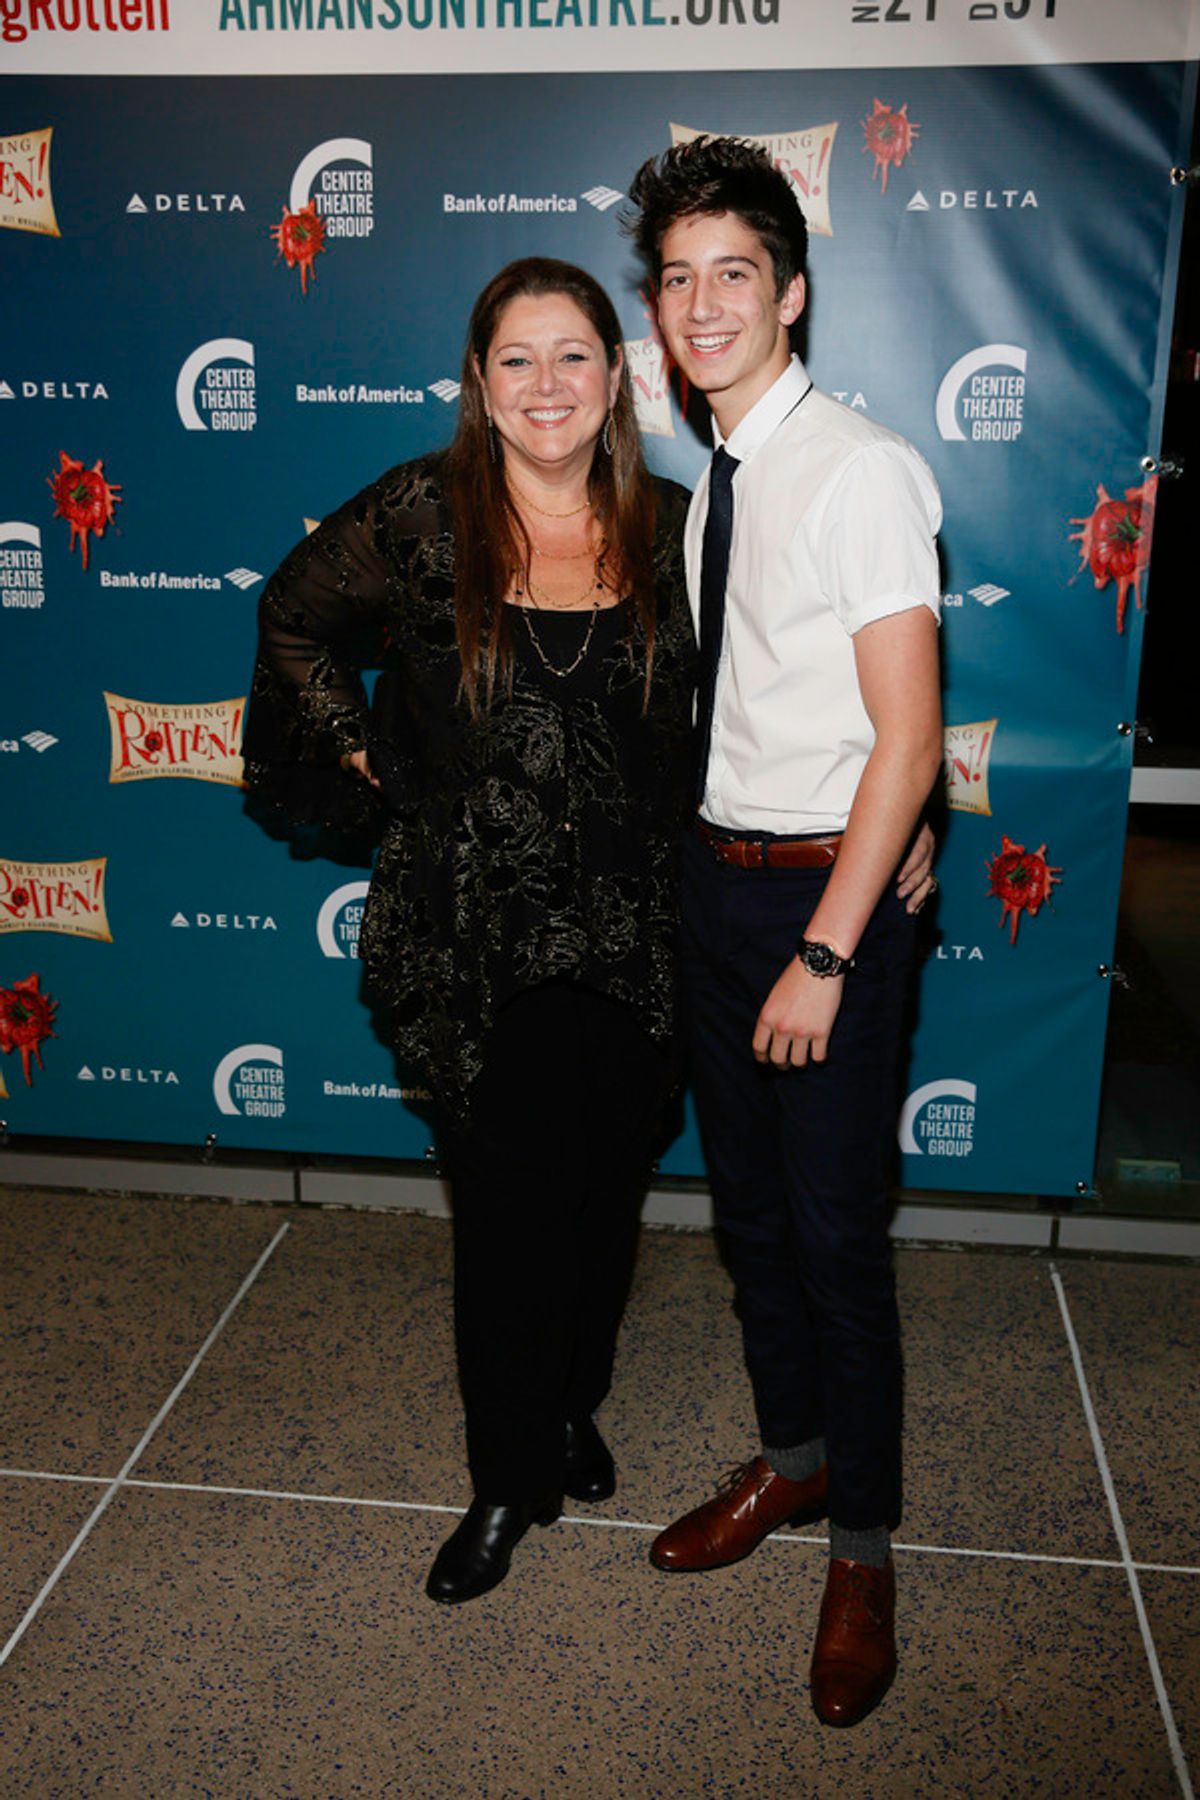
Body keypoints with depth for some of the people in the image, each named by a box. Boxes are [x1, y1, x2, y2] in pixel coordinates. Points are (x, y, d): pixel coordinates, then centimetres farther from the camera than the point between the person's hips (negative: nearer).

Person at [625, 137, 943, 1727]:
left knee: (834, 1228, 3)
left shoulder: (862, 470, -14)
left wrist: (825, 954, -20)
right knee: (747, 1200, 18)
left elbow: (909, 737, -18)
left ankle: (863, 1553, 25)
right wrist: (719, 881, 8)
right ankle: (792, 1458, 41)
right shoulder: (710, 481, 10)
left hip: (826, 886, -7)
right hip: (717, 875, 8)